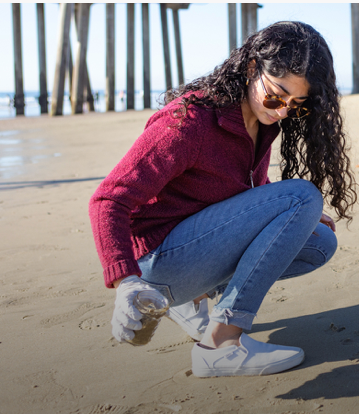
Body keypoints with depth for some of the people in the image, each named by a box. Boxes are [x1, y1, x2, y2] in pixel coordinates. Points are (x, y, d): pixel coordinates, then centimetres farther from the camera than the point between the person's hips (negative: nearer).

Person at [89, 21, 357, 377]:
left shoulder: (261, 120, 3)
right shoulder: (188, 121, -22)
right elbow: (109, 201, -26)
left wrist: (297, 220, 4)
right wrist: (125, 283, -41)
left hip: (201, 243, 9)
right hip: (161, 261, -9)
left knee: (321, 244, 5)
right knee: (303, 195, -20)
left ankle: (192, 297, 8)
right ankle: (221, 343, -22)